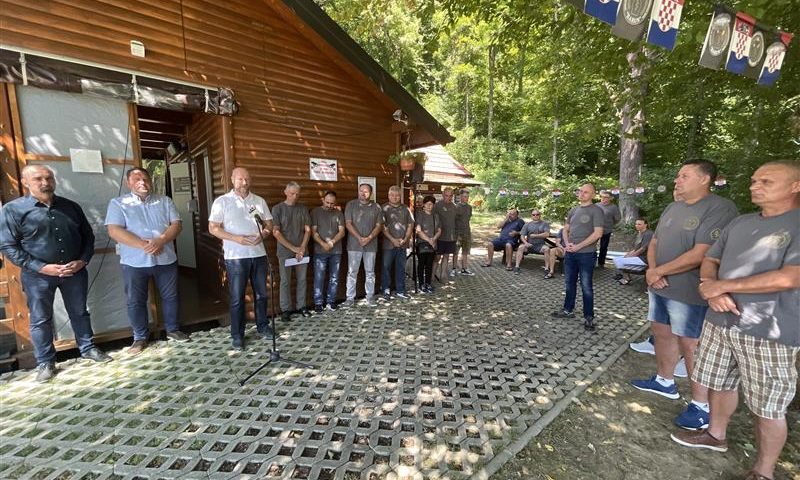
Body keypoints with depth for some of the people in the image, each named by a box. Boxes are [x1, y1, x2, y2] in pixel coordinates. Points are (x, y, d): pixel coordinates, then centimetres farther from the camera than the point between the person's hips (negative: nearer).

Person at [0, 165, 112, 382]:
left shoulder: (71, 206, 4)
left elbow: (88, 236, 8)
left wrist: (82, 261, -7)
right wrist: (42, 267, -17)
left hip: (75, 271, 2)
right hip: (37, 275, -2)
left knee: (80, 313, 14)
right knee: (40, 320, 9)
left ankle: (87, 348, 29)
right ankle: (45, 362, 23)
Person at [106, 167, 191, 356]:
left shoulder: (165, 201, 7)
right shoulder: (118, 203, 1)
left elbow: (176, 225, -2)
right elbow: (114, 231, -10)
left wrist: (160, 241, -19)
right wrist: (143, 245, -21)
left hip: (165, 259, 2)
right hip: (134, 262, -1)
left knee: (170, 296, 10)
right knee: (135, 301, 8)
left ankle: (173, 330, 26)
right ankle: (140, 338, 24)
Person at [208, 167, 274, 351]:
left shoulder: (259, 201, 9)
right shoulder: (222, 202, -2)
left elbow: (269, 224, 12)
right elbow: (213, 228, -5)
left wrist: (263, 234, -10)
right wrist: (235, 238, -18)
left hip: (259, 254, 4)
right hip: (235, 257, -3)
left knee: (261, 294, 12)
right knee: (237, 297, 4)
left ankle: (262, 326, 29)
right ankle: (237, 334, 16)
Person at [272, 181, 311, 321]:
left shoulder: (303, 208, 6)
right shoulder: (277, 209, -3)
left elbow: (308, 230, 6)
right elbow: (276, 232, -8)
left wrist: (302, 248, -7)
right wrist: (293, 248, -12)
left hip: (302, 251, 3)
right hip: (285, 252, -3)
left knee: (302, 280, 8)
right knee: (285, 281, 4)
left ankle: (301, 306, 21)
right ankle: (285, 309, 15)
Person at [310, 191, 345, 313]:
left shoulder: (339, 213, 8)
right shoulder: (315, 212, 2)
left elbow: (342, 232, 1)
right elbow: (313, 232, -4)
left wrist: (332, 242, -16)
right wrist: (323, 244, -17)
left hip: (336, 251, 2)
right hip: (320, 251, -2)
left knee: (334, 278, 8)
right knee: (319, 278, -1)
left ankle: (331, 301, 20)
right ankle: (318, 303, 10)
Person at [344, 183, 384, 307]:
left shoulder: (376, 207, 6)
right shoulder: (351, 205, 2)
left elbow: (379, 225, 3)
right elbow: (348, 223, -5)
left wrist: (369, 238, -12)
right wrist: (359, 238, -15)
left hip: (371, 244, 2)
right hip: (354, 244, -1)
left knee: (370, 272, 9)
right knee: (352, 272, 3)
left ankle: (370, 297, 19)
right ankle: (350, 297, 12)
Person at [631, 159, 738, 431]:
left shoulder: (720, 208, -14)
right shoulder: (672, 208, 11)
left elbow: (699, 255, -21)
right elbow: (654, 243, 13)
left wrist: (658, 272, -12)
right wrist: (652, 270, -6)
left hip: (688, 293, -8)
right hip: (659, 287, 8)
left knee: (691, 347, 1)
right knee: (662, 334, 18)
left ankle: (702, 406, 17)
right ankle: (664, 381, 35)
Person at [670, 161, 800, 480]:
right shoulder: (739, 223, 10)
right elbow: (710, 261, 11)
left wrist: (723, 285, -15)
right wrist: (712, 288, -9)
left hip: (769, 332, -6)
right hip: (720, 321, 6)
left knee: (768, 407, 6)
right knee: (721, 383, 19)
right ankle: (716, 435, 38)